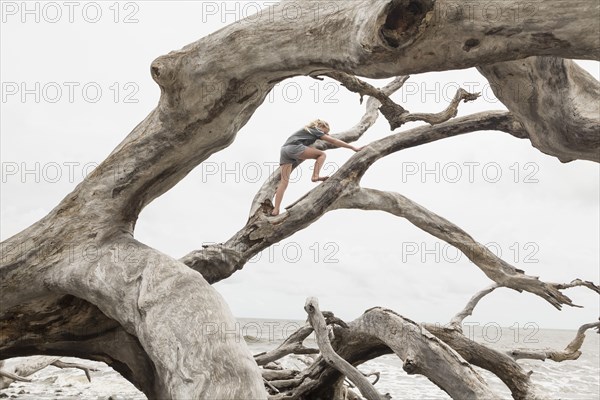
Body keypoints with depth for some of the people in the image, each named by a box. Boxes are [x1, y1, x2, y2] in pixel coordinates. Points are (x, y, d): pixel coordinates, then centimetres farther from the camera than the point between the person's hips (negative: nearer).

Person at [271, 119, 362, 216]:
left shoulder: (306, 130, 34)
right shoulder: (315, 130, 13)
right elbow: (333, 141, 10)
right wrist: (353, 147, 10)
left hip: (284, 149, 8)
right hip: (294, 147, -8)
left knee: (284, 181, -2)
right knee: (322, 154, 7)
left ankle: (275, 210, -13)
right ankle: (315, 176, -11)